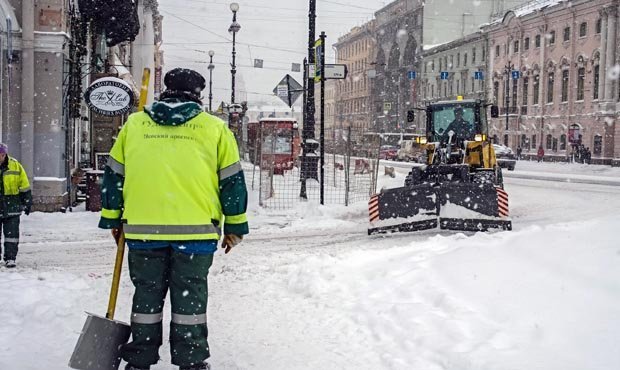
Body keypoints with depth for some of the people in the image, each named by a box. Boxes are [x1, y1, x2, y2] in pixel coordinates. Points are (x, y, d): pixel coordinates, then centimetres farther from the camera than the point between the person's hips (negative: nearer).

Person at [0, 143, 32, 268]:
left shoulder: (15, 166, 0)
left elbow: (24, 186, 7)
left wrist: (27, 202, 7)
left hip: (12, 207, 0)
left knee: (12, 233, -1)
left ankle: (10, 258, 4)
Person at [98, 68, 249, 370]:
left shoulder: (134, 124, 11)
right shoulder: (214, 127, 5)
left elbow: (114, 173, 13)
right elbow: (232, 180, 5)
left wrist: (112, 219, 21)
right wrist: (234, 227, 12)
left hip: (142, 228, 2)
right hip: (196, 230, -1)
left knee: (146, 294, 13)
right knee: (190, 295, 8)